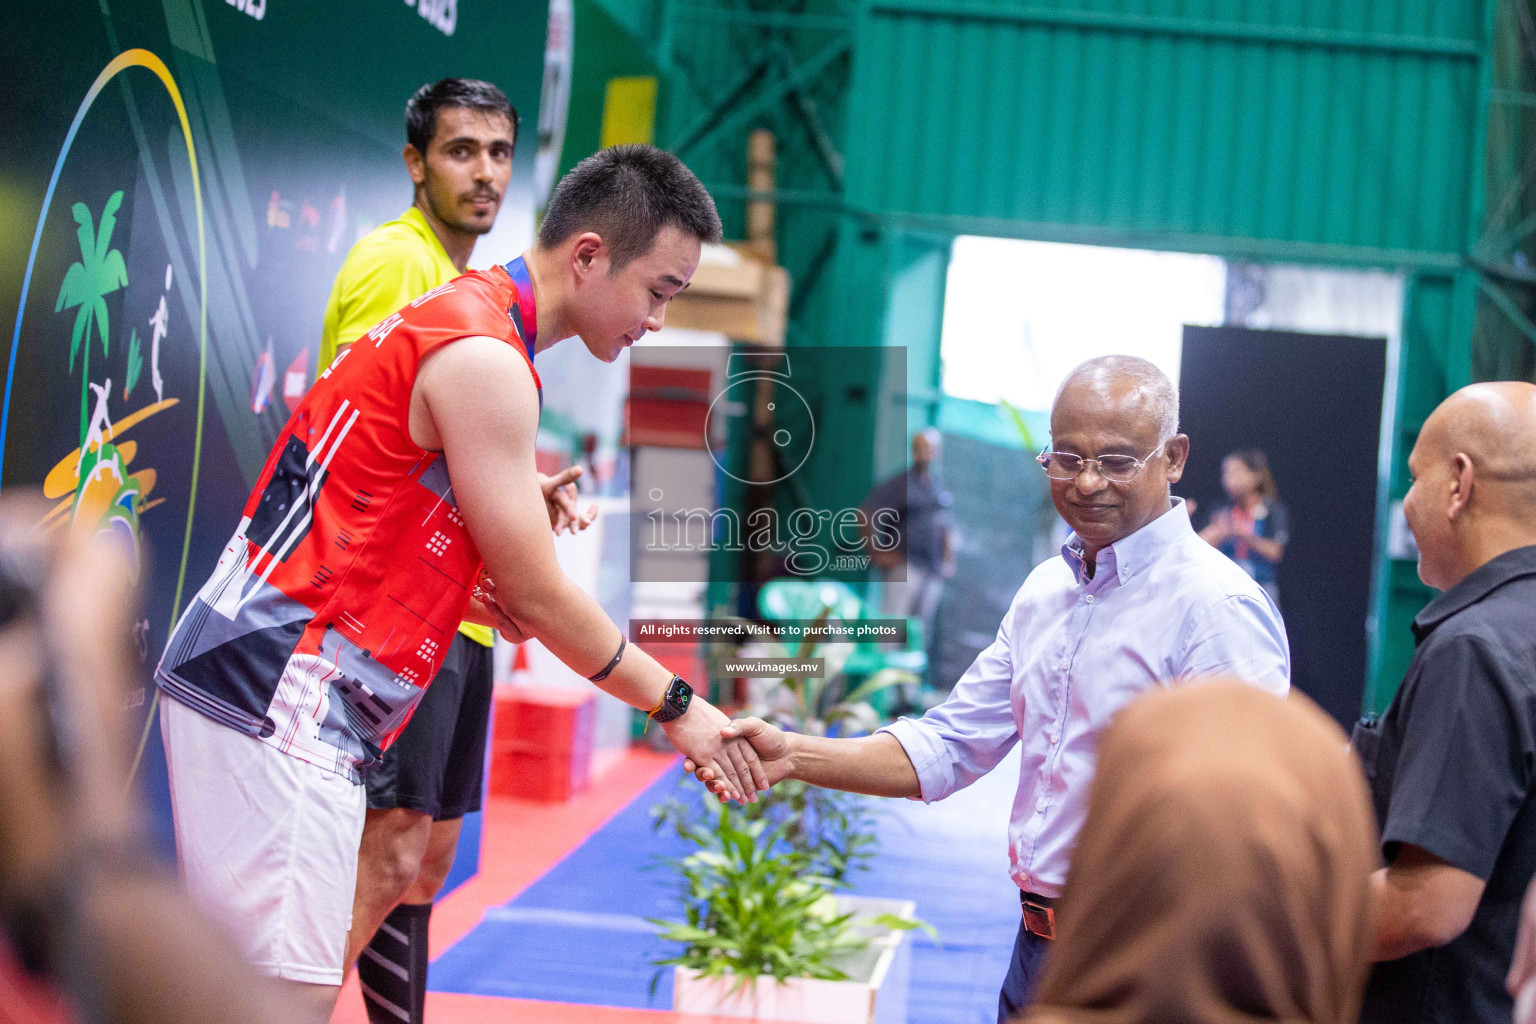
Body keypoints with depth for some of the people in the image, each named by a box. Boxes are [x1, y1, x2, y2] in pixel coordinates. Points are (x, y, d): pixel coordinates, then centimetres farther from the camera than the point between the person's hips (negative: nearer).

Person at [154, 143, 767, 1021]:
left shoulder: (457, 317, 16)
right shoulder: (485, 360, -15)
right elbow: (538, 598, -14)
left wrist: (472, 592, 5)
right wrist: (676, 704, -3)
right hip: (282, 692, -10)